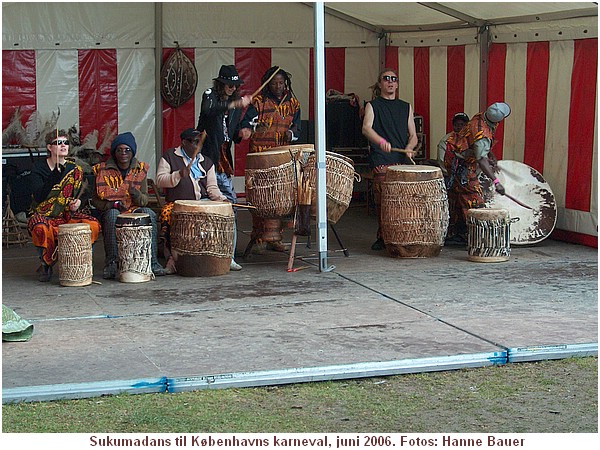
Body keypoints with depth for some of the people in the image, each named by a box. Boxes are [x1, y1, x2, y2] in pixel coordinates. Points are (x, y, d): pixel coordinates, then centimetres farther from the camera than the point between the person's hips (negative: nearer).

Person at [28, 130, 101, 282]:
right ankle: (46, 265, -10)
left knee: (94, 225, -23)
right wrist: (55, 175, -27)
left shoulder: (75, 169, 7)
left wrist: (76, 203, -10)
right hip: (43, 215, -4)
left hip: (67, 215, 4)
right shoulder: (39, 168, -5)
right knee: (42, 229, -39)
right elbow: (39, 197, -18)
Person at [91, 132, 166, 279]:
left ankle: (152, 261, -29)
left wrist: (136, 194, -21)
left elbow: (144, 201, 3)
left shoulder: (140, 169, 5)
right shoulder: (102, 170, -1)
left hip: (134, 210, 2)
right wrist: (114, 204, -19)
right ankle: (111, 264, -32)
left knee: (149, 214, -29)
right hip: (110, 211, -2)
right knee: (113, 215, -35)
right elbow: (95, 200, 0)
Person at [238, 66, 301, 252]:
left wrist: (291, 133, -7)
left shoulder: (292, 102, 14)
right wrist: (247, 129, -35)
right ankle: (257, 237, -3)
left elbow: (297, 129, 17)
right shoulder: (259, 101, 0)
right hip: (261, 154, -4)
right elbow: (247, 120, -12)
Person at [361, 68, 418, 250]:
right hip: (382, 162, -3)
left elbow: (413, 135, 18)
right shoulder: (373, 106, 9)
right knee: (382, 201, -9)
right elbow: (366, 128, -9)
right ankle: (382, 237, 0)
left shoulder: (406, 107, 20)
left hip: (404, 160, 3)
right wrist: (381, 141, -28)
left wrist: (409, 148, -5)